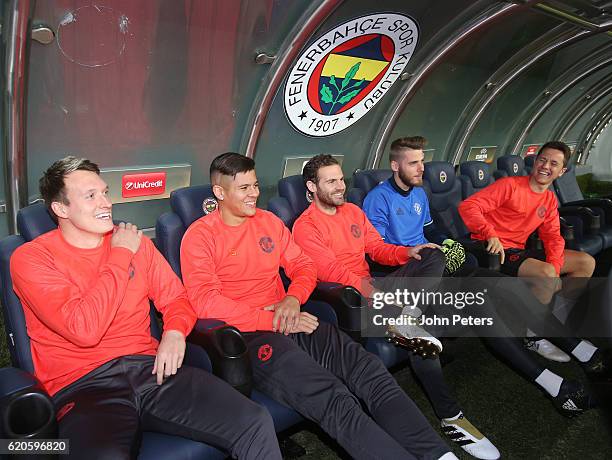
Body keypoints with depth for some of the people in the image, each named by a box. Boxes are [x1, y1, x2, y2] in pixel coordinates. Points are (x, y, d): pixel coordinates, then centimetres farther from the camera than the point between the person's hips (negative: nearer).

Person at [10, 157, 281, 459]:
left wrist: (175, 331, -5)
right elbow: (84, 330, -16)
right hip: (82, 386, -4)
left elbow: (175, 298, 19)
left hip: (149, 367, 4)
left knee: (256, 425, -16)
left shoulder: (134, 240, 13)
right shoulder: (30, 258, -2)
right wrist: (121, 255, -8)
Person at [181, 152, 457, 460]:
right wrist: (272, 321, -15)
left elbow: (303, 266, 18)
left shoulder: (269, 221, 16)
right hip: (246, 334, -6)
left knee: (374, 375, -16)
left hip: (287, 319, 6)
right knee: (335, 400, -28)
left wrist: (293, 298, -5)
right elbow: (206, 301, -12)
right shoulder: (199, 236, -2)